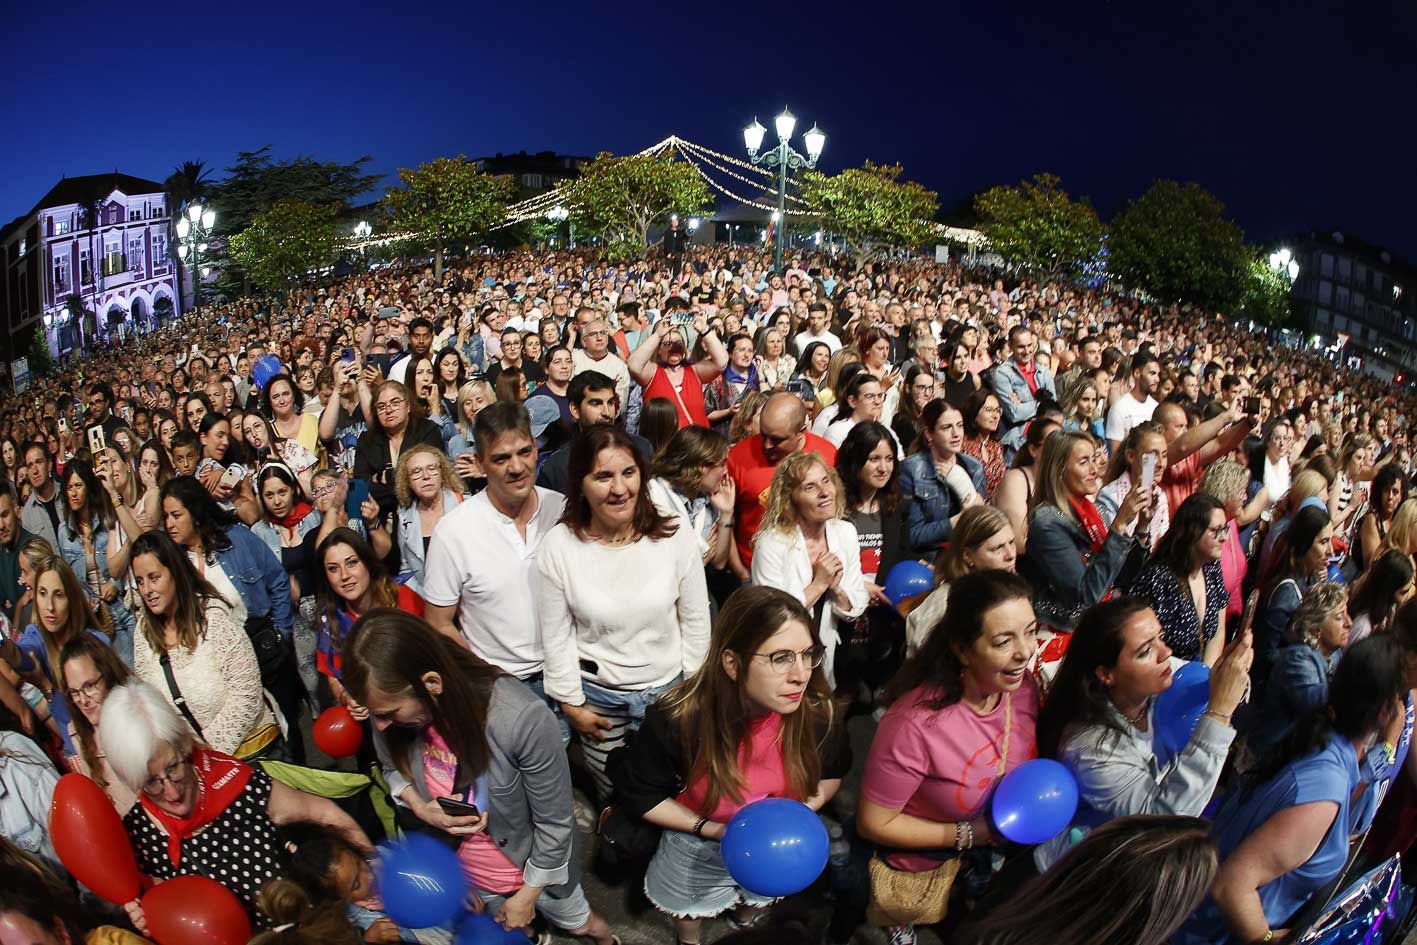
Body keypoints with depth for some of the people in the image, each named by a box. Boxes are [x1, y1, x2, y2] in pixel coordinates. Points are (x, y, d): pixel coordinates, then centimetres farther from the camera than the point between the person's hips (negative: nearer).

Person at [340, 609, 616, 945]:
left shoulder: (523, 720, -41)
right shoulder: (395, 704, -25)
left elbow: (555, 823, -24)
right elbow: (392, 766, -1)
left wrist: (527, 895, -11)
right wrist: (419, 807, -21)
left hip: (533, 860, -3)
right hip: (454, 859, 4)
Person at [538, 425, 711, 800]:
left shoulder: (675, 537, -14)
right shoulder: (558, 546, -14)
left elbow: (696, 623, -3)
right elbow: (556, 636, -5)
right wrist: (571, 703, -2)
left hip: (668, 689, 0)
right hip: (596, 695, 0)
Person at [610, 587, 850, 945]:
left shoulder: (819, 714, -29)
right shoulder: (677, 719, -35)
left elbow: (833, 773, -5)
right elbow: (638, 794, -18)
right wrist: (714, 829, -24)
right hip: (699, 845, -2)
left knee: (758, 902, 35)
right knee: (690, 914, 30)